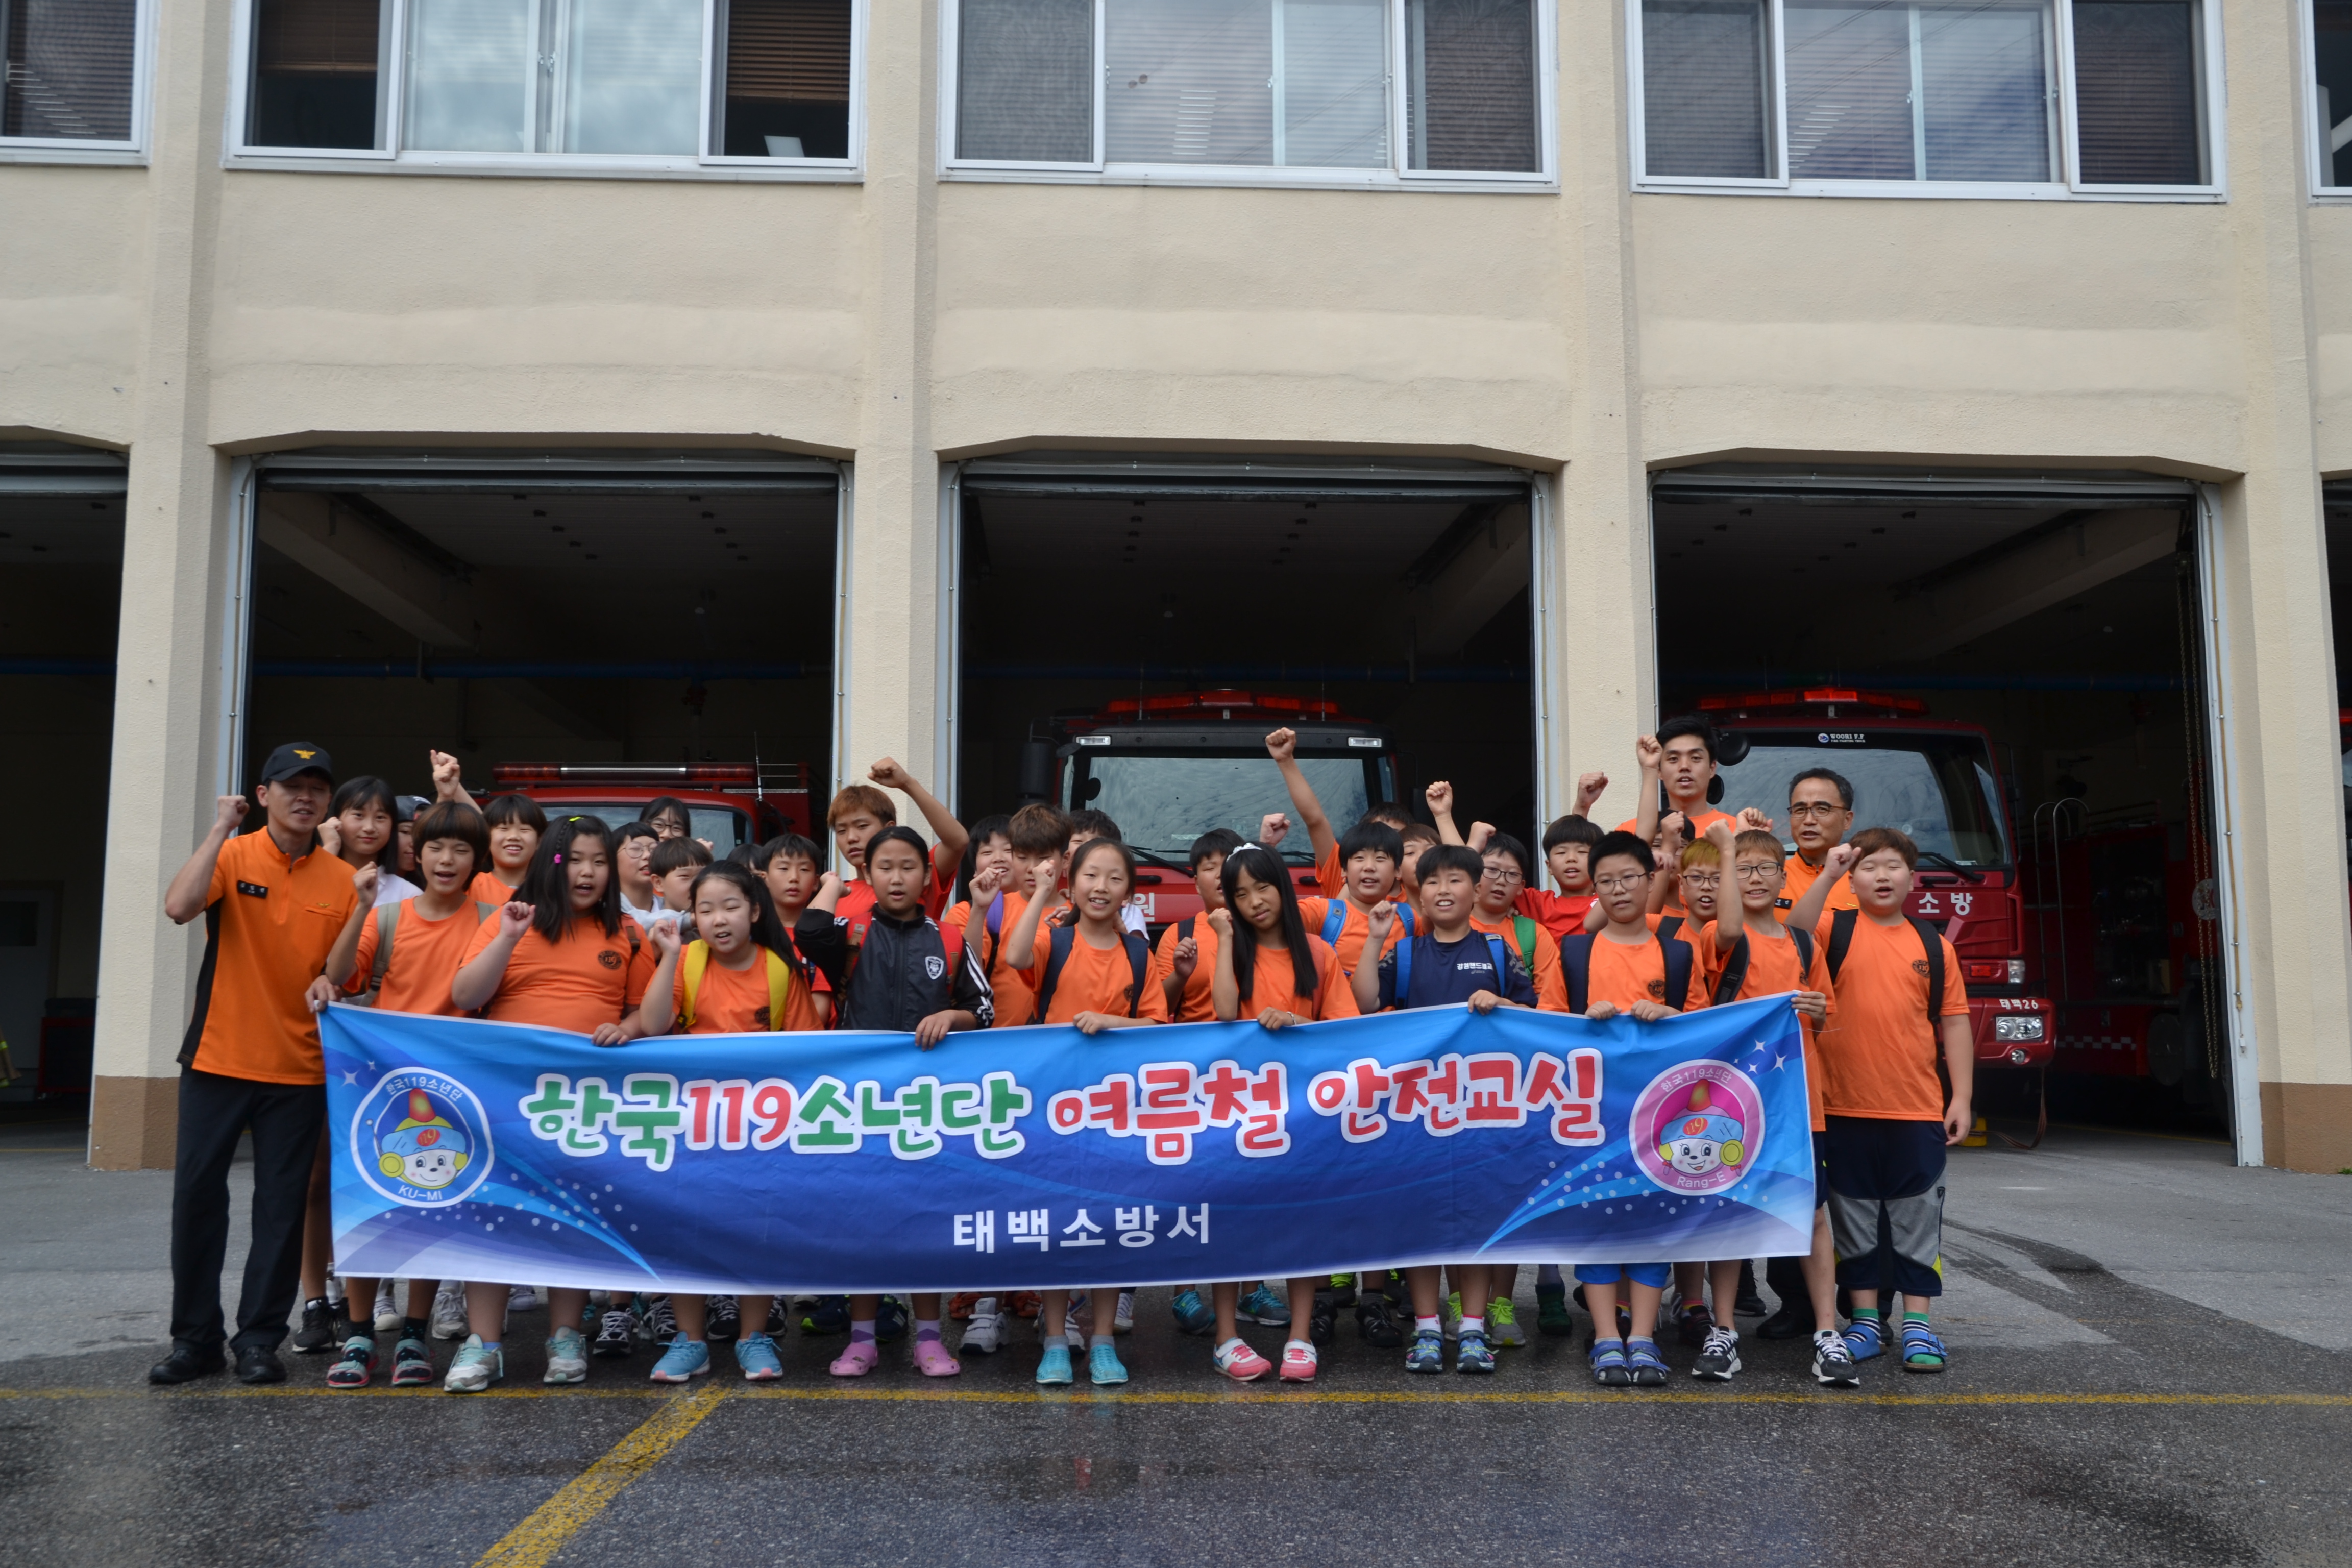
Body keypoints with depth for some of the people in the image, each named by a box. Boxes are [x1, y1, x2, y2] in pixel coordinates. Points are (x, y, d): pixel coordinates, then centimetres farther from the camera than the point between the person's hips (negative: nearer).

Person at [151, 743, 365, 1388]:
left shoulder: (340, 879, 3)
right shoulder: (232, 856, -2)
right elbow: (178, 908, -22)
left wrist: (361, 910, -13)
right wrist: (220, 830, -18)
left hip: (299, 1069, 1)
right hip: (218, 1059, -1)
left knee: (282, 1206, 4)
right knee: (197, 1194, 3)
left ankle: (260, 1339, 14)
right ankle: (195, 1337, 16)